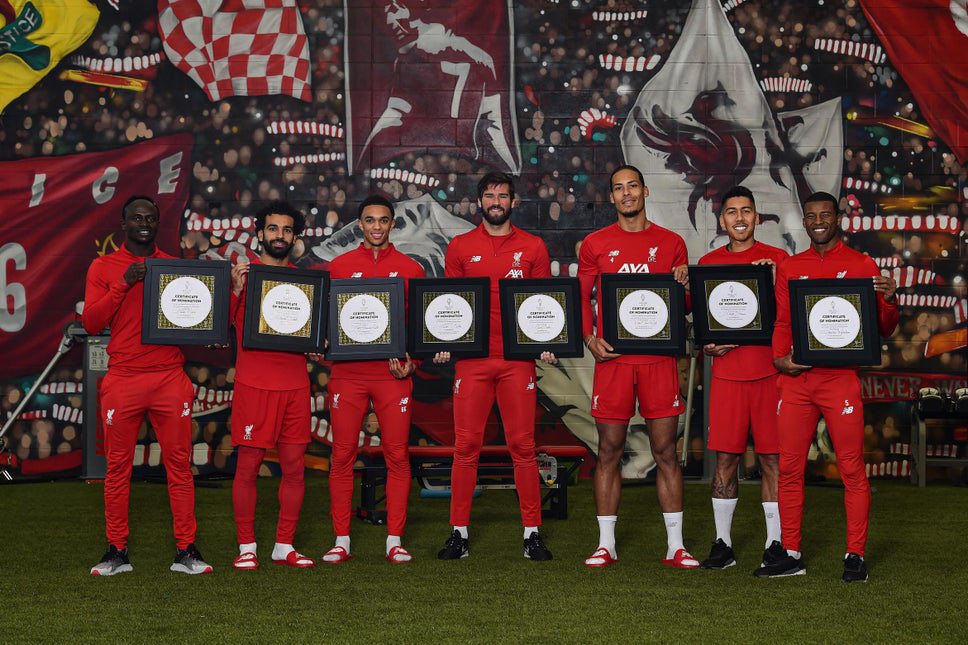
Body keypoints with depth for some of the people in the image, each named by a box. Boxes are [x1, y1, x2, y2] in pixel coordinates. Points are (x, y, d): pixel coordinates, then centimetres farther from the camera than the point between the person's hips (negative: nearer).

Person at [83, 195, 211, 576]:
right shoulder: (104, 267, 8)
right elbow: (91, 323, -1)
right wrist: (124, 283, -10)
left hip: (170, 378, 1)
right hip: (122, 380, -1)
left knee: (180, 465, 0)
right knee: (118, 466, 2)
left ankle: (185, 551, 3)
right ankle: (116, 552, 9)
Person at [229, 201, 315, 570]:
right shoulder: (243, 274, 3)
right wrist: (236, 290, -16)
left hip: (295, 386, 4)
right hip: (254, 384, -4)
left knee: (294, 465, 3)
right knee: (248, 464, -2)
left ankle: (285, 546, 12)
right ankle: (246, 547, 7)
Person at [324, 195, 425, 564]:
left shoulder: (410, 269, 8)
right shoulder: (338, 266, 9)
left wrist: (411, 361, -6)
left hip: (392, 375, 0)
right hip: (347, 373, 0)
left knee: (397, 456, 0)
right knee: (342, 455, 1)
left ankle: (395, 541, 7)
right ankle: (341, 541, 9)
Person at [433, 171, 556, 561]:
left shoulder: (533, 247, 9)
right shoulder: (460, 247, 10)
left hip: (518, 359, 0)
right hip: (472, 358, 1)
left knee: (523, 445, 0)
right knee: (466, 446, 0)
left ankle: (532, 533, 7)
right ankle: (459, 533, 7)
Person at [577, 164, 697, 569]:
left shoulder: (670, 243, 9)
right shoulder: (595, 244, 7)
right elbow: (581, 296, 11)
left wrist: (683, 284, -8)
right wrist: (589, 339, -4)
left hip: (659, 359, 0)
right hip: (613, 358, 0)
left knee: (665, 451, 2)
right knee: (609, 451, 3)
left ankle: (675, 546, 9)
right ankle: (606, 544, 11)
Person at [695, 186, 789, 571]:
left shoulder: (777, 259, 6)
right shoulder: (708, 263, 11)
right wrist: (708, 346, -4)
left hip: (769, 371, -1)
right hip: (727, 373, 1)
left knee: (772, 458, 1)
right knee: (725, 458, 2)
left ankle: (775, 544, 10)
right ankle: (723, 544, 12)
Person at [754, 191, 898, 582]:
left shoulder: (861, 265, 4)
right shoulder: (790, 268, 13)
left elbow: (883, 330, 5)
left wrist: (890, 301, -15)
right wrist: (779, 358, -1)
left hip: (840, 378, -3)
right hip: (796, 379, 3)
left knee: (852, 469, -2)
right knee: (789, 469, 5)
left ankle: (855, 556, 6)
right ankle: (791, 555, 14)